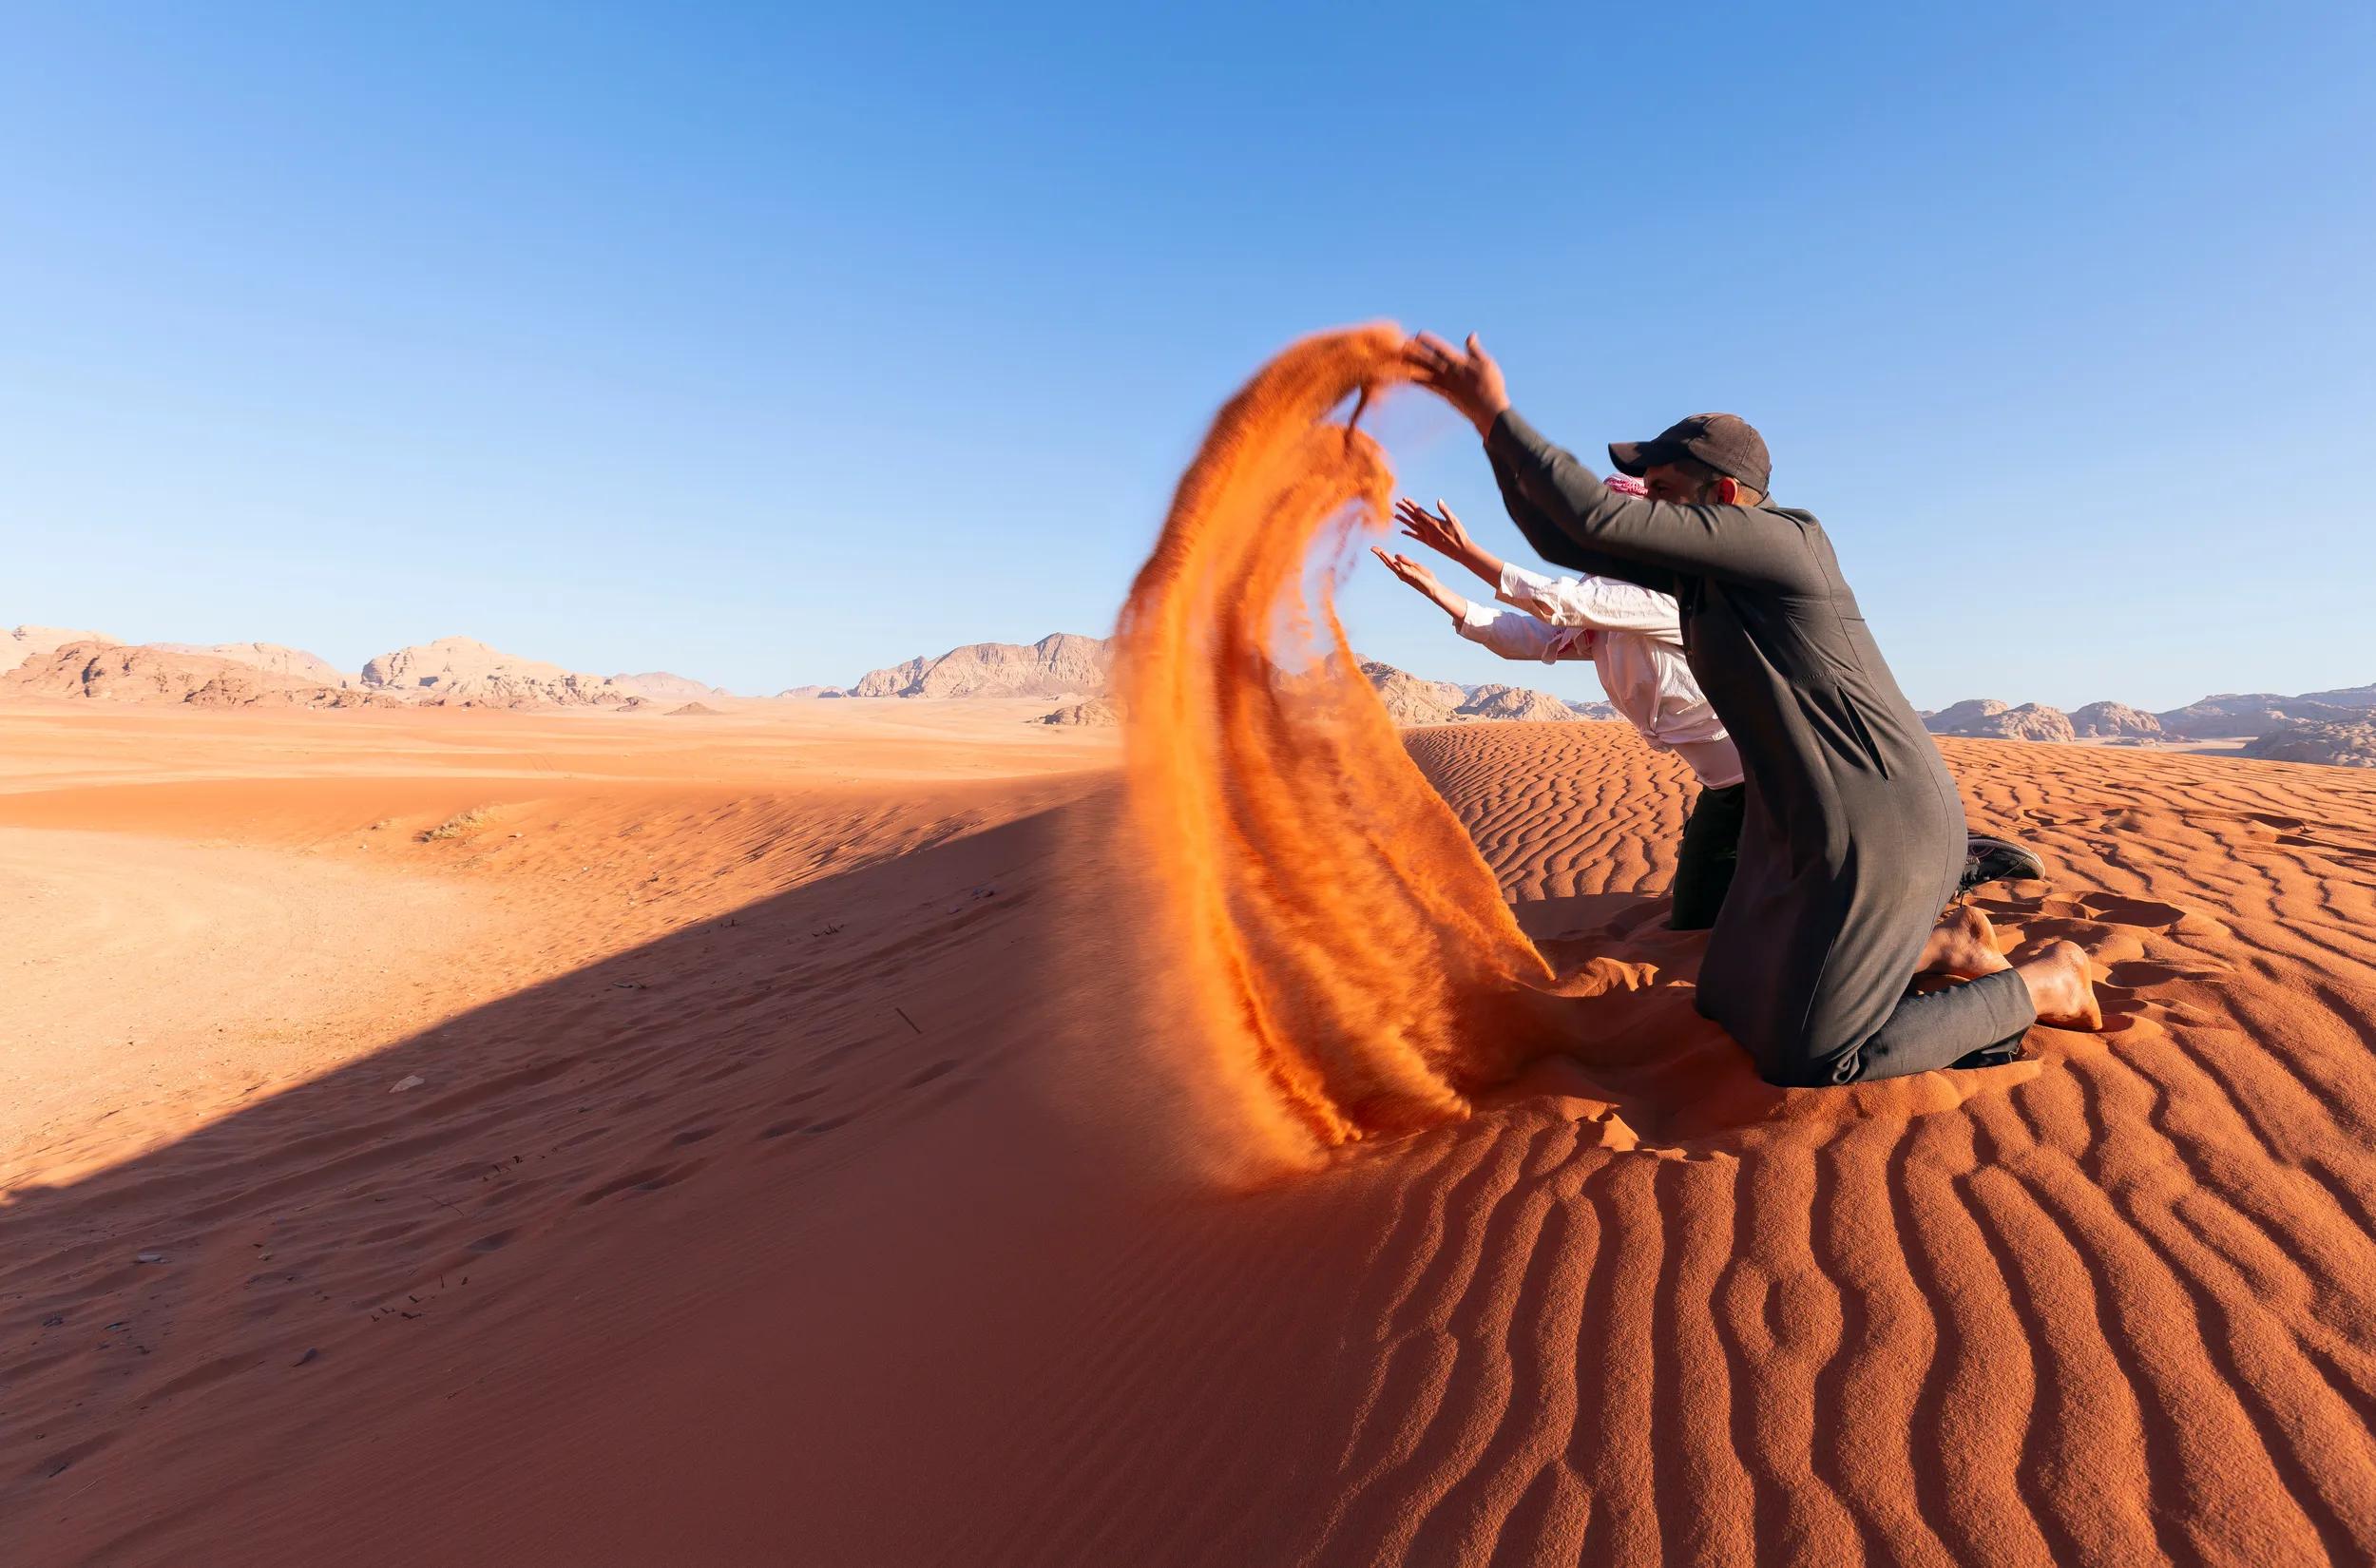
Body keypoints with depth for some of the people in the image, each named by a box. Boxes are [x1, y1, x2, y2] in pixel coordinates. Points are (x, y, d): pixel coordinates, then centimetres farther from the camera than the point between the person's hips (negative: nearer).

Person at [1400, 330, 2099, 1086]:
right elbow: (1560, 539, 4)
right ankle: (1944, 943, 27)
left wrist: (1496, 410, -17)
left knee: (1806, 1061, -6)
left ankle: (2045, 982, 11)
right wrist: (1482, 413, 0)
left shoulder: (1779, 537, -19)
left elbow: (1596, 519, -27)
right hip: (1806, 826, 9)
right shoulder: (1695, 564, 6)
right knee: (1730, 1002, 19)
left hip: (1877, 832, -9)